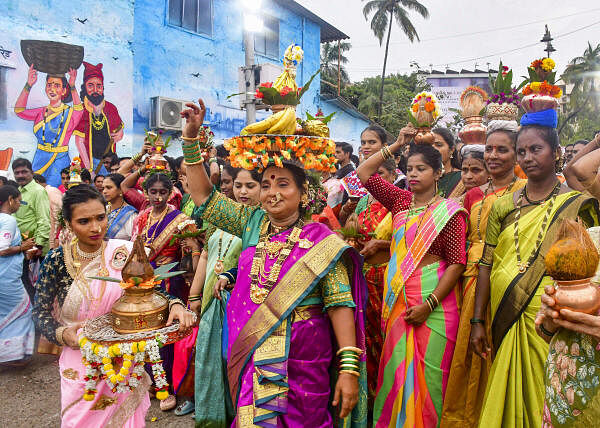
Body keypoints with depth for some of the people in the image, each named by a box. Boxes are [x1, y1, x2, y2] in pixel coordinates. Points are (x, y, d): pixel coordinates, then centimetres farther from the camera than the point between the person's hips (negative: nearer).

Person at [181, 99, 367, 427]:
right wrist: (191, 136, 3)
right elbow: (204, 196, 9)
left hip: (301, 360, -3)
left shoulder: (321, 242, -7)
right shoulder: (252, 224, 5)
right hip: (250, 354, 3)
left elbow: (340, 304, -10)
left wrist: (350, 368, -16)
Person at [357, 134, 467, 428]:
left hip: (434, 301, -4)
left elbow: (457, 263, -9)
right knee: (397, 370, 10)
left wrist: (429, 305, -15)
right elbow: (364, 173, 14)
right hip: (399, 300, 4)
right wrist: (395, 146, 9)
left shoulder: (449, 211, -4)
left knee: (426, 374, 3)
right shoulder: (401, 201, 10)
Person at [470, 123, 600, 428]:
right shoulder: (503, 206, 6)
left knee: (546, 398, 5)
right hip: (505, 321, 3)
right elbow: (486, 265, 5)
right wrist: (477, 321, 1)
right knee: (506, 397, 11)